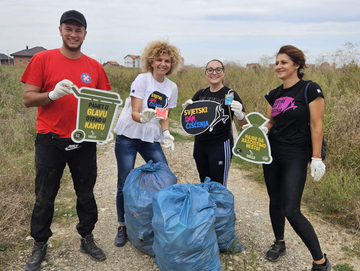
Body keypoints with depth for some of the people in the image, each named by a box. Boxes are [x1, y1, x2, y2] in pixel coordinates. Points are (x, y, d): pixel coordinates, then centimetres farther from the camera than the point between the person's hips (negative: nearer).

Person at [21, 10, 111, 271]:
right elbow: (28, 98, -5)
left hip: (85, 142, 2)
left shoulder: (95, 66, 5)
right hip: (50, 141, -2)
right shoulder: (43, 59, -2)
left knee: (86, 193, 13)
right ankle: (40, 245, 28)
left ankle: (87, 239, 31)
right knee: (45, 196, 10)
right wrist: (53, 94, -22)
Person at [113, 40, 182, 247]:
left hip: (151, 139, 4)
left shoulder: (172, 87, 6)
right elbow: (135, 113, -15)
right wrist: (143, 117, -37)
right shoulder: (142, 79, -9)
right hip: (128, 137, -4)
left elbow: (165, 115, 11)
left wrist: (166, 133, -7)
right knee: (125, 184, -2)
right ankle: (122, 227, 17)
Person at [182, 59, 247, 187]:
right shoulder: (200, 94, 6)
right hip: (200, 145, 5)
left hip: (221, 146, -5)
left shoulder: (230, 94, -7)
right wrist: (186, 108, -8)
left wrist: (239, 115, -30)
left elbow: (244, 123, -8)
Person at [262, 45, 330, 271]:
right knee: (275, 201, 14)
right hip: (272, 153, 6)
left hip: (296, 157, -6)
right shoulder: (274, 95, 7)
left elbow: (316, 125, -12)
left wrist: (317, 158, -13)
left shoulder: (310, 89, -10)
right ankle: (280, 243, 37)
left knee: (291, 210, -10)